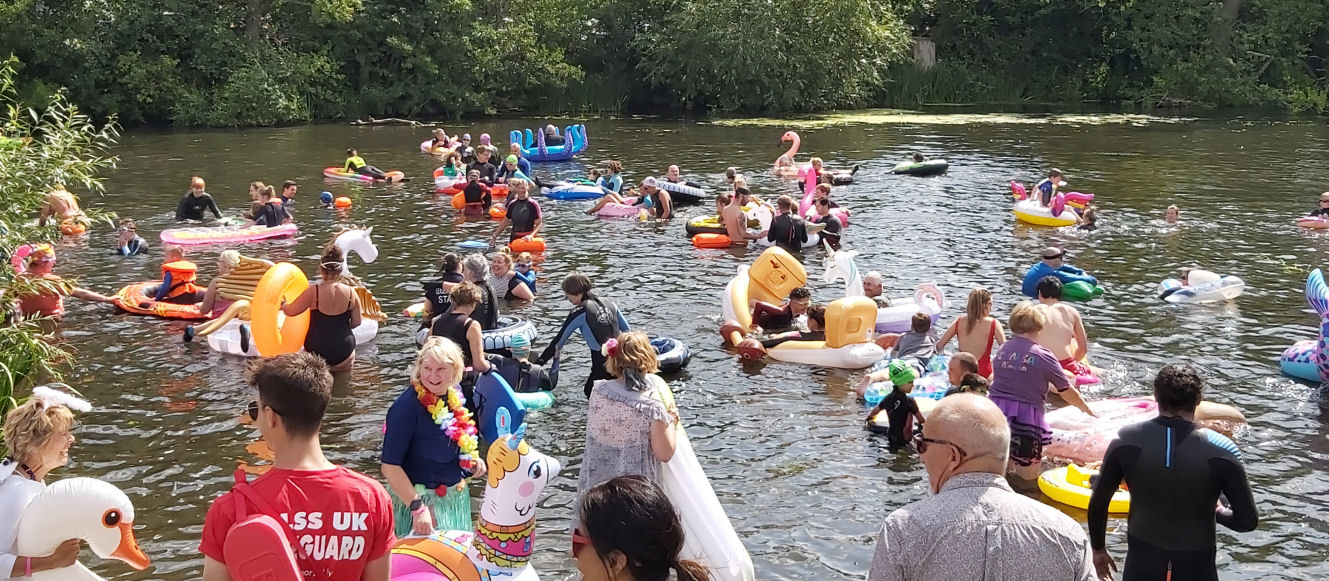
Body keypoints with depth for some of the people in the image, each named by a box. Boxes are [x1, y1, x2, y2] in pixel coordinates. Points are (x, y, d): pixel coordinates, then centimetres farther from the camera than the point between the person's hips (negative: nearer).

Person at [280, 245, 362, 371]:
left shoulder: (314, 291, -13)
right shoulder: (350, 292, -6)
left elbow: (290, 311, -3)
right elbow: (356, 322, 4)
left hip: (317, 351, -1)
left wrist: (283, 304, 19)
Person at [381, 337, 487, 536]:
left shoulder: (454, 396, -1)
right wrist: (417, 507, -31)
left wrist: (473, 459, -2)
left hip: (456, 497, 7)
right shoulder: (407, 406, -24)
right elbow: (389, 466, -26)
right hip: (419, 497, -7)